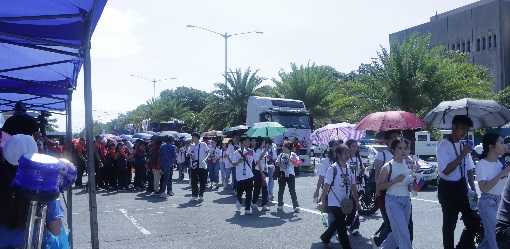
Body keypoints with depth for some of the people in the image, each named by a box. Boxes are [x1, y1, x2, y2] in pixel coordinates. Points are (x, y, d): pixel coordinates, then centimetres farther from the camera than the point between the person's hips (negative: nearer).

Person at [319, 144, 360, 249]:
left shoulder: (349, 168, 3)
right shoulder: (332, 169, -15)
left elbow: (353, 186, 9)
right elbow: (326, 186, -13)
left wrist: (356, 201, 9)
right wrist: (323, 202, -12)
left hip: (345, 203, 7)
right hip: (334, 203, -7)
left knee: (337, 223, 21)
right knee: (342, 227, -2)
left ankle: (325, 237, 43)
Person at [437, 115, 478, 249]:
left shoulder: (463, 145, 7)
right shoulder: (443, 146, -14)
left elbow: (469, 169, 14)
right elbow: (446, 170, -22)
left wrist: (473, 188, 8)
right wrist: (462, 154, -23)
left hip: (462, 187, 6)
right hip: (448, 188, -6)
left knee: (473, 221, 10)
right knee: (449, 224, 7)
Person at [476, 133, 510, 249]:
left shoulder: (498, 162, 3)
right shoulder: (481, 165, -20)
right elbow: (484, 188, -28)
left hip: (499, 201, 7)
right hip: (487, 202, -7)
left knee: (490, 232, 15)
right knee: (492, 234, 2)